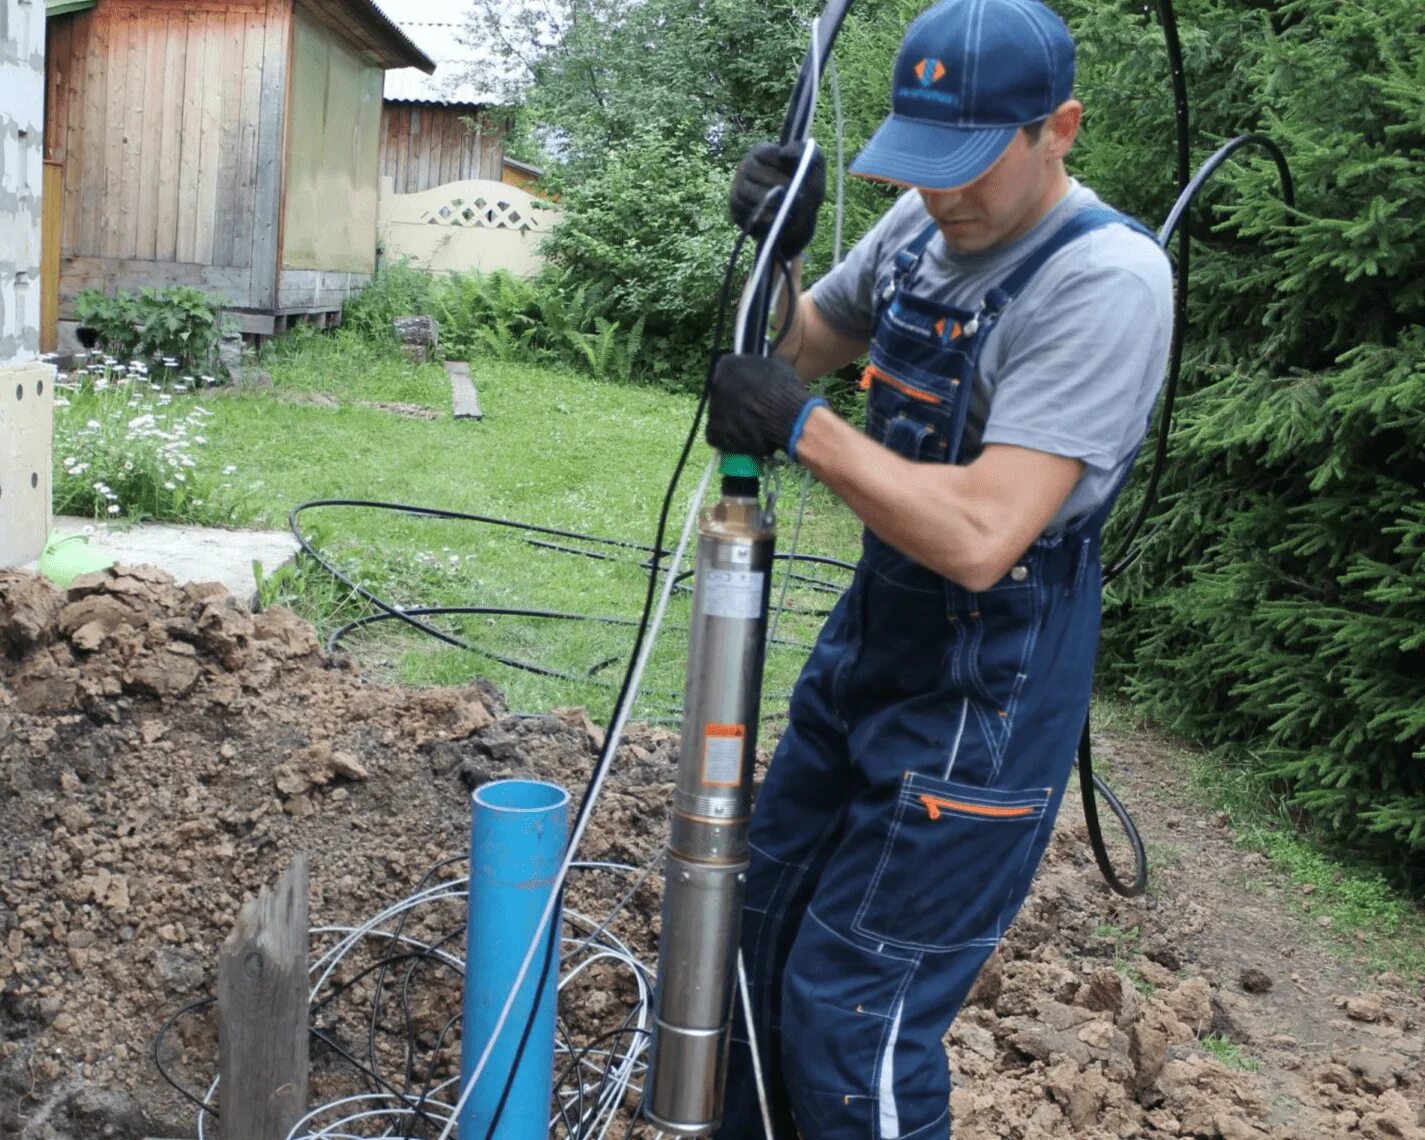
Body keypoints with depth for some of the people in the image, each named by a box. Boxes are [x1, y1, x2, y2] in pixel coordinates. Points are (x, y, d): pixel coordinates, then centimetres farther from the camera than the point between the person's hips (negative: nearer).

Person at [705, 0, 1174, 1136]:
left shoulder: (1107, 279, -24)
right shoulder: (923, 223, 0)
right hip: (872, 639, 8)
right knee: (764, 915, 21)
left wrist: (802, 429, -24)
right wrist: (770, 251, -6)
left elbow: (980, 535, -31)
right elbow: (799, 352, 14)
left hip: (982, 696, -8)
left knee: (851, 1005, -2)